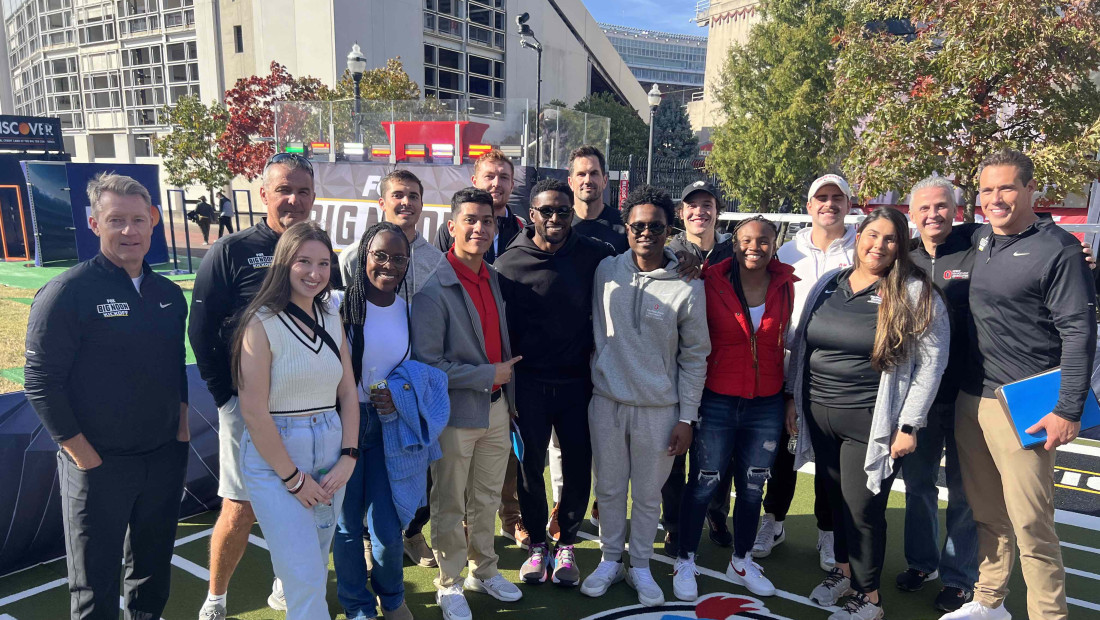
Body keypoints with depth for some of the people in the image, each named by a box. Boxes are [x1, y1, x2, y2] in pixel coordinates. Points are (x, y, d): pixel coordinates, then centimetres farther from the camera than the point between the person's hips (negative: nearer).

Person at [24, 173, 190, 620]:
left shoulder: (169, 294, 6)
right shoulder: (67, 293, -12)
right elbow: (41, 382, -13)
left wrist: (181, 431, 9)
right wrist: (86, 457, -13)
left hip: (164, 460, 5)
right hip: (99, 466, -5)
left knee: (154, 570, 20)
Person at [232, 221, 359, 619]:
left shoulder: (331, 318, 6)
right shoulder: (262, 322, -12)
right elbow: (253, 411, -14)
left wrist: (348, 457, -1)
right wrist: (292, 477, -11)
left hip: (330, 454, 6)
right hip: (274, 456, -6)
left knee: (315, 569, 16)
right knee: (306, 580, -4)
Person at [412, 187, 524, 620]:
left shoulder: (496, 280, 6)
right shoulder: (434, 290, -16)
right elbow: (427, 364, -20)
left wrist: (510, 396, 14)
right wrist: (488, 375, -18)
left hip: (496, 408, 6)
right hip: (455, 413, -6)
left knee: (487, 499, 21)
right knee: (450, 506, 11)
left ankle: (484, 571, 40)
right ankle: (449, 585, 30)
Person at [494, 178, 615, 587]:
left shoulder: (594, 256, -4)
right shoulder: (509, 264, -6)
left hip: (577, 381, 1)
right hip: (529, 383, -1)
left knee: (578, 466, 8)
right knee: (530, 465, 8)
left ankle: (566, 545, 29)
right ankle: (537, 545, 29)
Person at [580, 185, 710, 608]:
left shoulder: (687, 287, -8)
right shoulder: (606, 271, -1)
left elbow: (694, 358, -3)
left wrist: (687, 418, -3)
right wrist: (594, 379, 7)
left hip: (659, 409, -2)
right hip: (606, 401, 2)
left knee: (648, 495, 11)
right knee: (609, 489, 14)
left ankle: (640, 565, 31)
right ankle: (610, 560, 34)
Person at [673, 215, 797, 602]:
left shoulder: (784, 285, 0)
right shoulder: (711, 283, -8)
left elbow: (785, 341, 8)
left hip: (766, 405, 3)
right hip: (717, 402, -3)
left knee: (752, 487, 16)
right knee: (703, 485, 6)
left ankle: (741, 563, 36)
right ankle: (685, 563, 25)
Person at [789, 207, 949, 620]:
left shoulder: (916, 294, -7)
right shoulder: (827, 285, 6)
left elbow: (931, 362, -7)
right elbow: (800, 345, 12)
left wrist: (909, 425, -10)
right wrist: (793, 398, 11)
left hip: (870, 422, -4)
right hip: (818, 414, 4)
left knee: (862, 507, 3)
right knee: (835, 497, 16)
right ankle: (843, 571, 39)